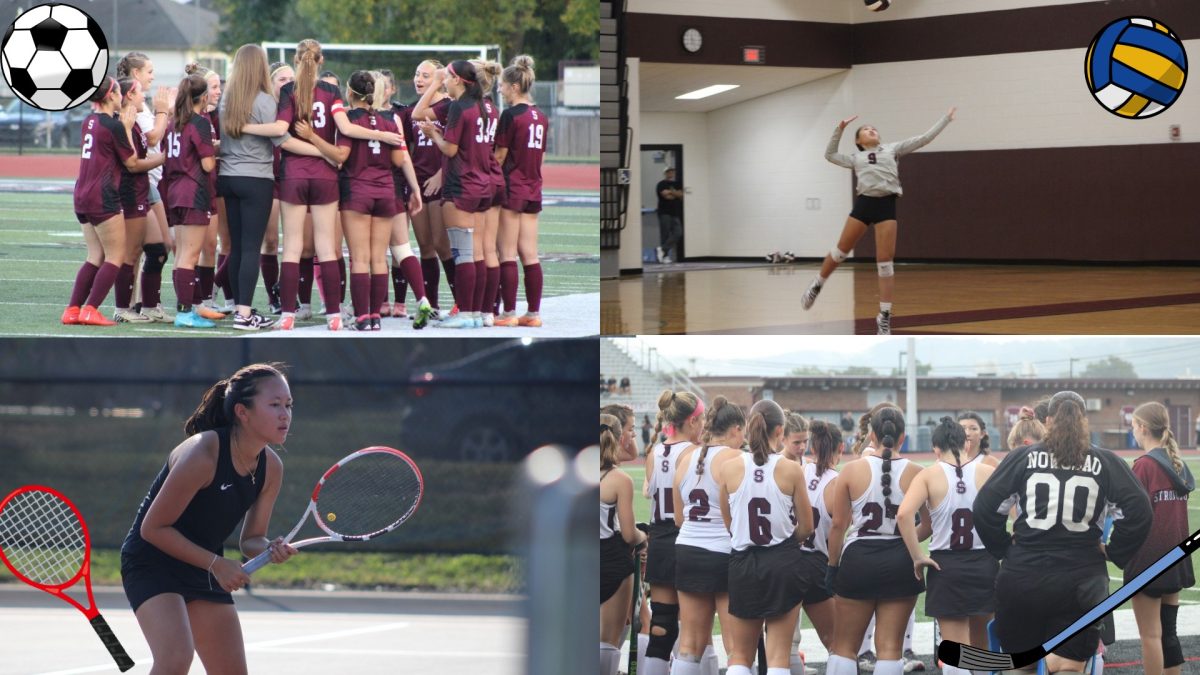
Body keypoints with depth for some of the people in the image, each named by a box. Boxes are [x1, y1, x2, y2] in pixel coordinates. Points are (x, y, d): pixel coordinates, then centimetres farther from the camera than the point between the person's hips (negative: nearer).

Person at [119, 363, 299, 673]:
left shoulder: (271, 468, -5)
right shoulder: (203, 453, -27)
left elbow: (250, 539, 6)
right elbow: (153, 528, -21)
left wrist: (271, 550, -18)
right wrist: (216, 563, -22)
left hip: (206, 571, 8)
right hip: (152, 563, -8)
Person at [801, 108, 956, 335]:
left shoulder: (893, 149, 17)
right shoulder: (856, 158, 21)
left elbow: (924, 138, 17)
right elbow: (830, 155, 28)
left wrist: (946, 119, 15)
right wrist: (839, 129, 19)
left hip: (886, 206, -1)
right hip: (863, 204, 1)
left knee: (885, 263, -5)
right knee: (841, 252, 8)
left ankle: (884, 317, 0)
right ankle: (817, 285, 34)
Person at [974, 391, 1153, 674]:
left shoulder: (1023, 457, 2)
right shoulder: (1105, 463, 1)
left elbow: (984, 507, -3)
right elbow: (1138, 512, -7)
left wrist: (1004, 548, 8)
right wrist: (1114, 553, 4)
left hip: (1023, 578, 1)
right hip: (1081, 581, -1)